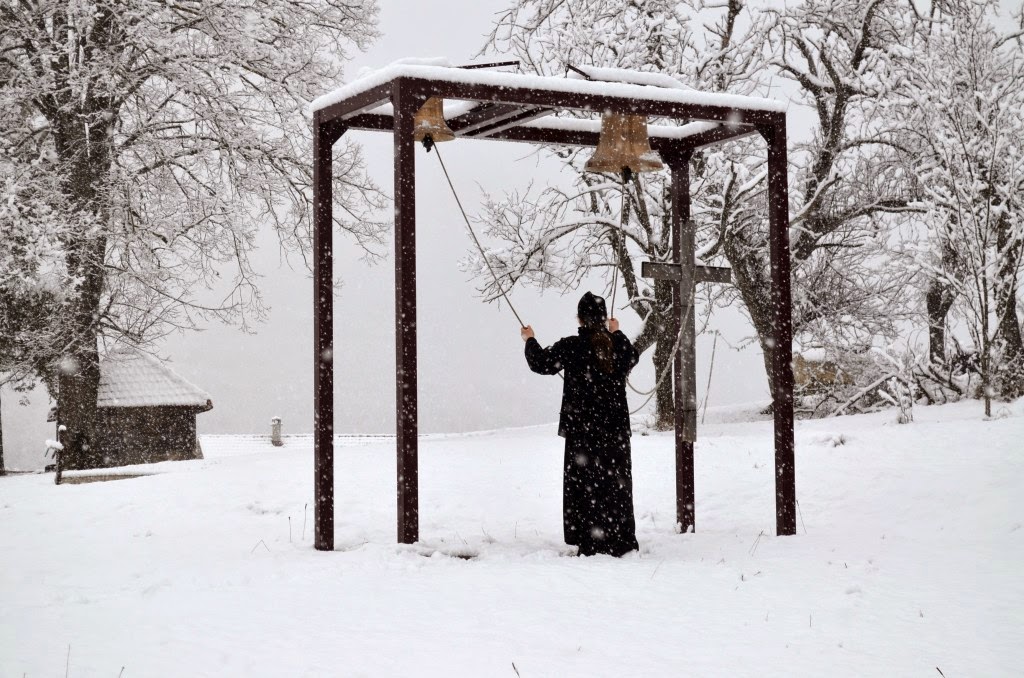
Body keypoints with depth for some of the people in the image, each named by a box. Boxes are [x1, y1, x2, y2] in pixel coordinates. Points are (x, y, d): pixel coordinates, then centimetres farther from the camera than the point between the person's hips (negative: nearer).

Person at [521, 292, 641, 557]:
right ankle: (622, 542, 16)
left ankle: (592, 544, 1)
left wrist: (530, 340, 19)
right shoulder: (617, 344, 2)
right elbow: (632, 357, 25)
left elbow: (541, 363, 1)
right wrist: (617, 332, 41)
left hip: (582, 428, -4)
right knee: (617, 483, 11)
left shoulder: (571, 346, -11)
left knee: (585, 484, 3)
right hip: (615, 427, 4)